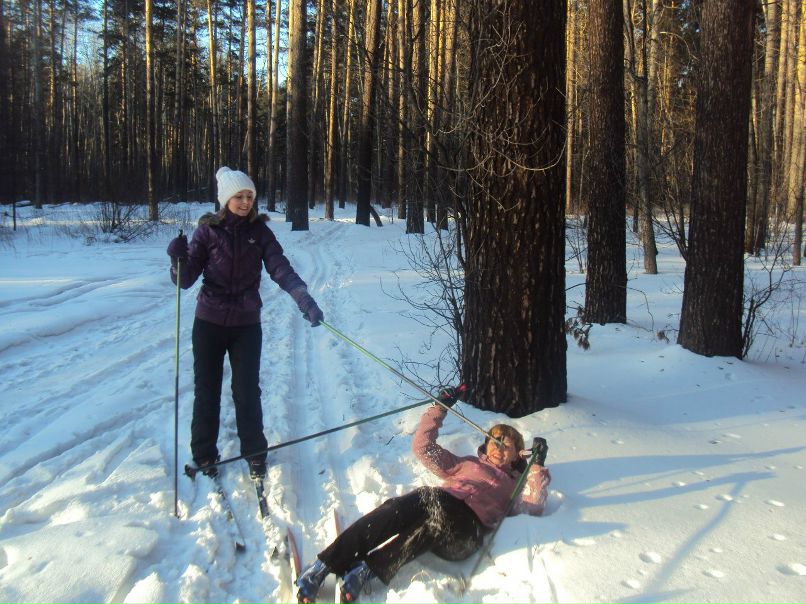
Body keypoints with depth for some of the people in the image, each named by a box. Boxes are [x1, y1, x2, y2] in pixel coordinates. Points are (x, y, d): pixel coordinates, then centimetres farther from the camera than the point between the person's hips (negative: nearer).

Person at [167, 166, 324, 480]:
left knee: (247, 391, 4)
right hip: (209, 322, 0)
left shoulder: (259, 230, -2)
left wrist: (304, 299, -30)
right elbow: (186, 279, -5)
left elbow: (280, 268, -13)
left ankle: (255, 453, 21)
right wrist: (179, 259, -27)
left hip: (246, 323, 0)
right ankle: (204, 454, 25)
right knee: (206, 390, 9)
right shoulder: (208, 230, -5)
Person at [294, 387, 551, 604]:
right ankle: (323, 565, -36)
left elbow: (532, 507, 11)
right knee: (398, 509, -33)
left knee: (438, 517, -38)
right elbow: (424, 447, 29)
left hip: (467, 529, -2)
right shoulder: (465, 463, 36)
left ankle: (369, 569, -40)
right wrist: (439, 408, 23)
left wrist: (538, 467, 6)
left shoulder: (516, 485, 32)